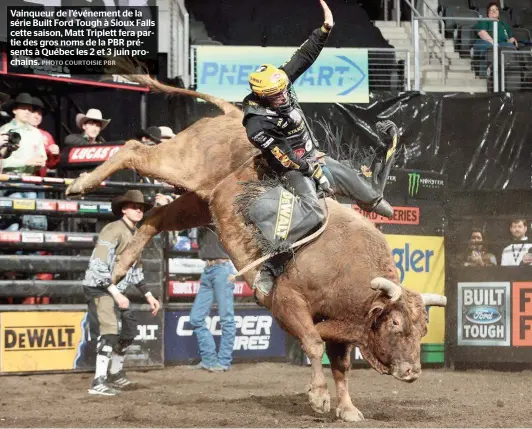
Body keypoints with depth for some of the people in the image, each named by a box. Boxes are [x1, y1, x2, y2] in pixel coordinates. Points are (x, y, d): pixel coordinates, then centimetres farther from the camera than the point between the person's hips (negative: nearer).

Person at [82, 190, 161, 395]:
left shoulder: (135, 235, 11)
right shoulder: (113, 231, -18)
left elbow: (135, 270, 23)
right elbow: (98, 266, -25)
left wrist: (149, 296, 21)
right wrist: (116, 294, -29)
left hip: (116, 290, 10)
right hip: (99, 288, -10)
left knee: (128, 330, 18)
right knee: (110, 329, -23)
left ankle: (116, 375, 38)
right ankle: (99, 382, -26)